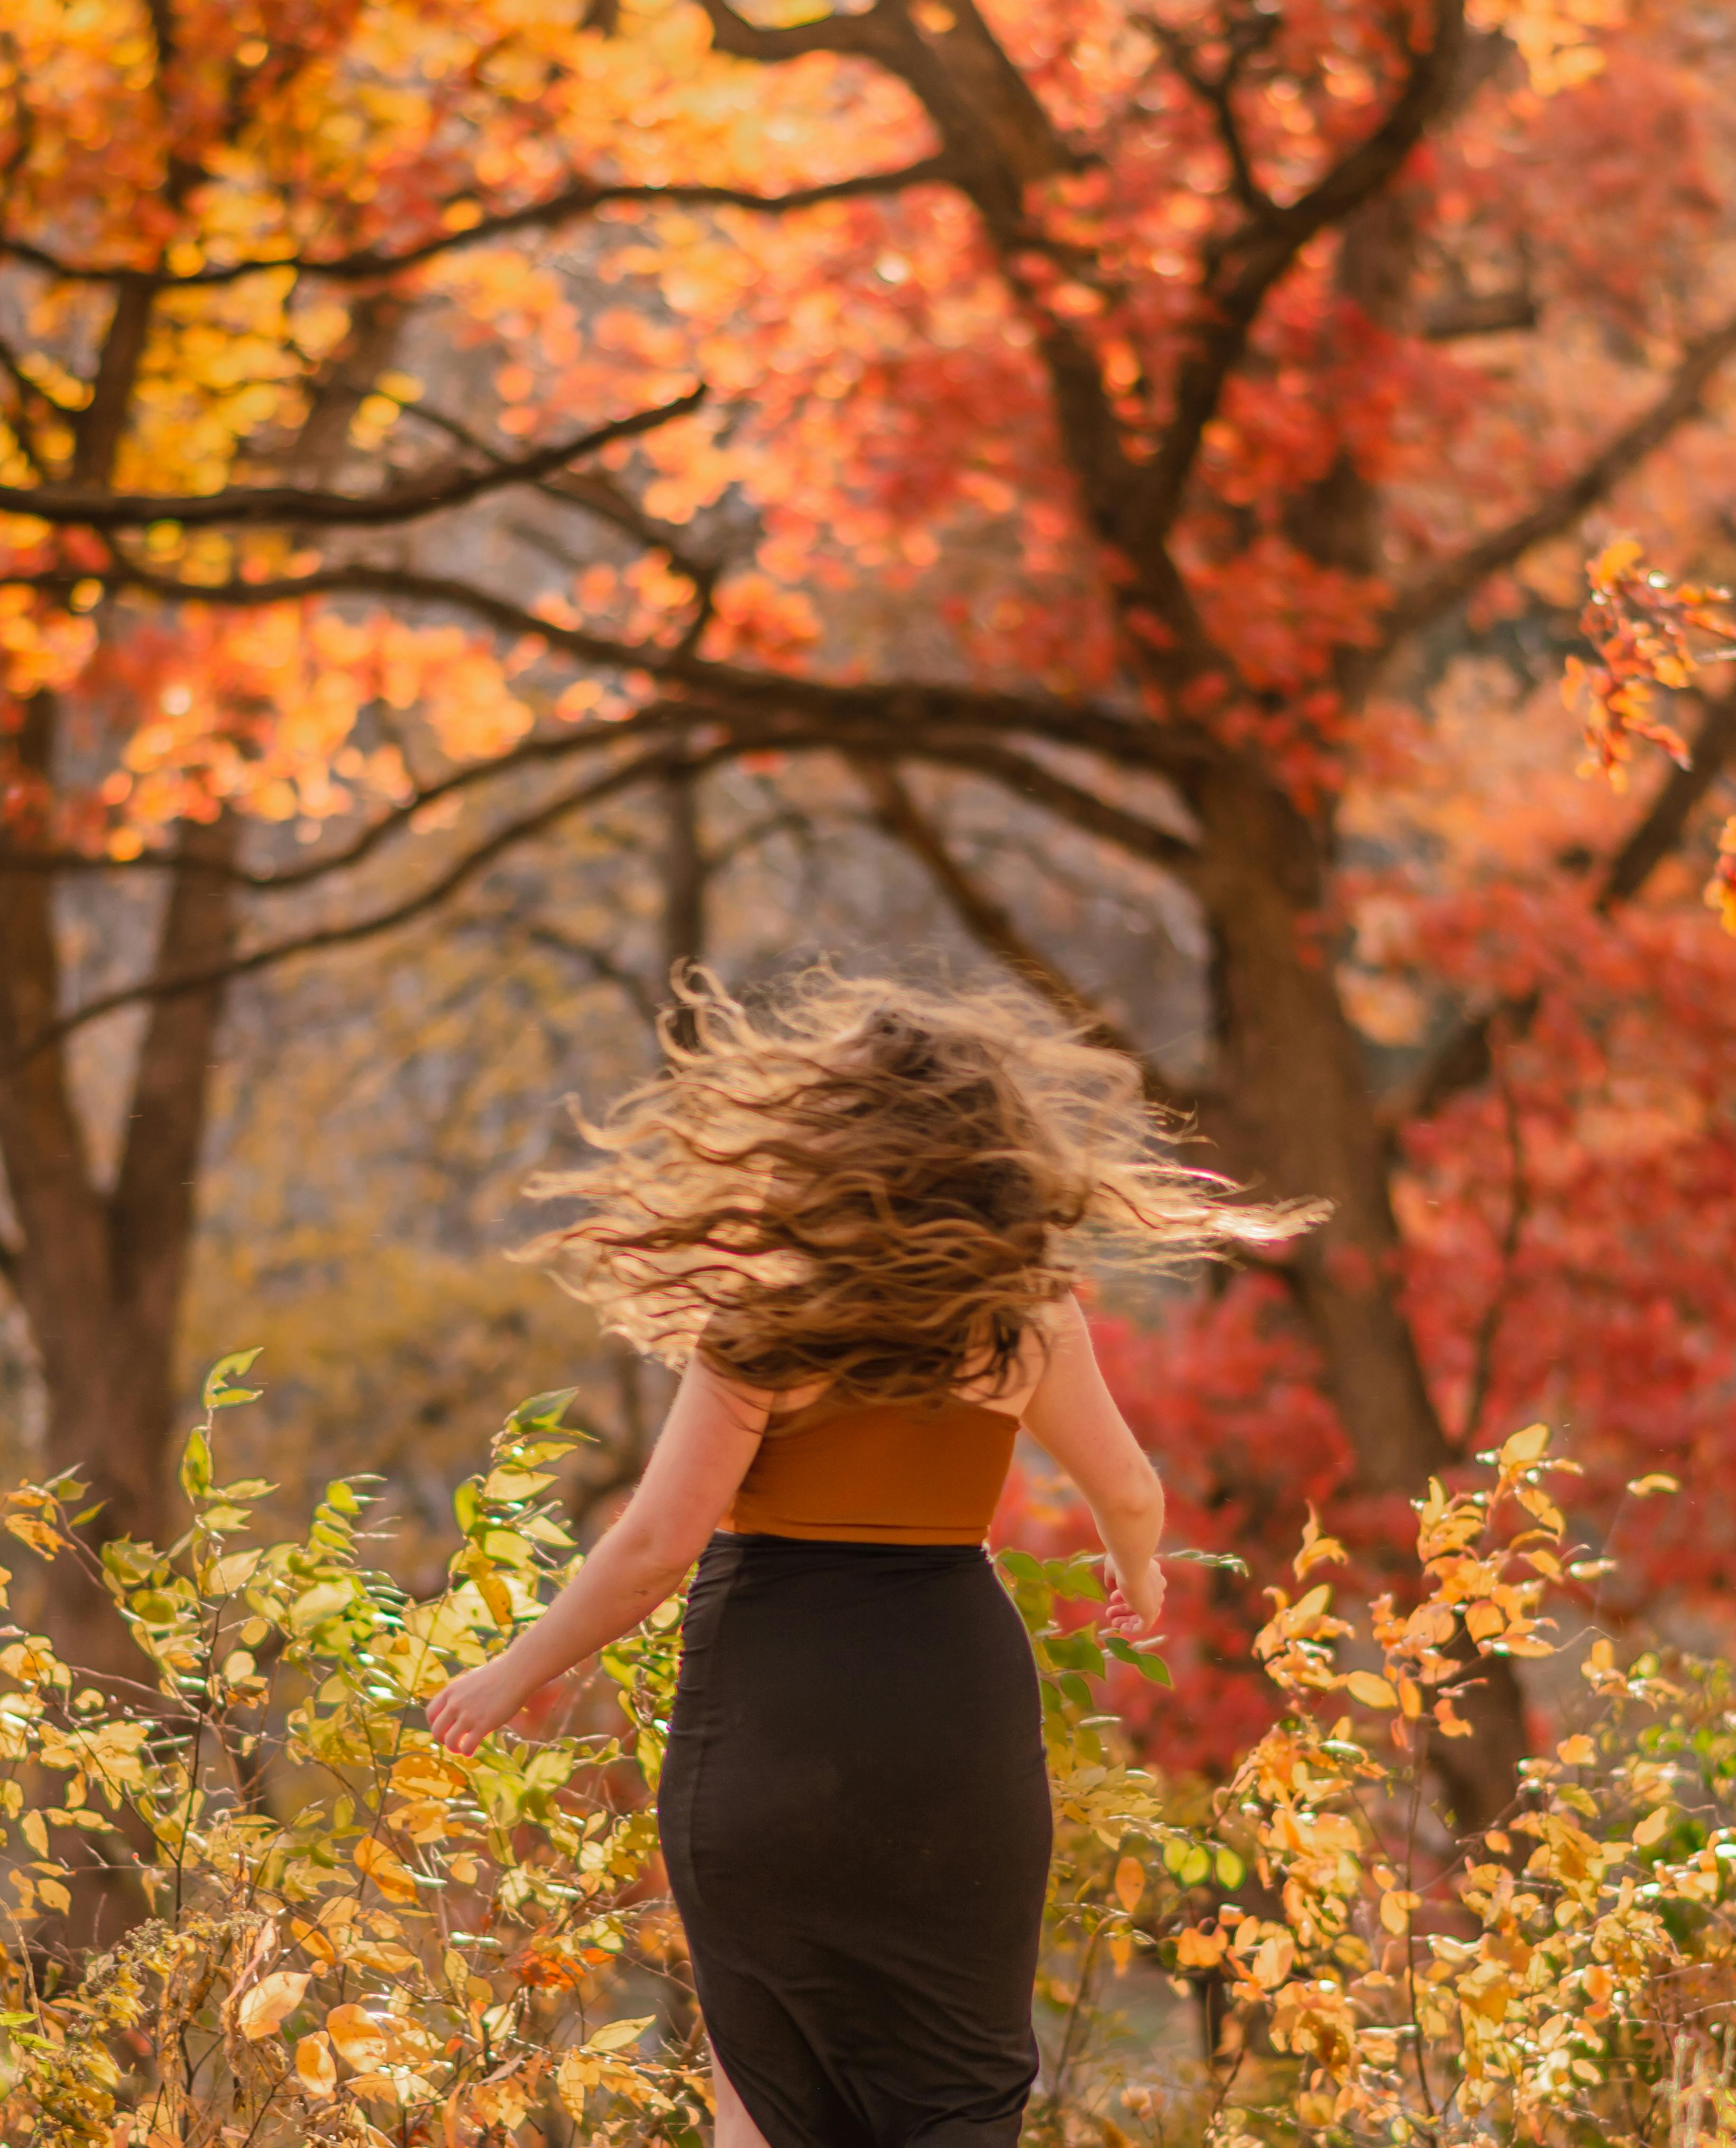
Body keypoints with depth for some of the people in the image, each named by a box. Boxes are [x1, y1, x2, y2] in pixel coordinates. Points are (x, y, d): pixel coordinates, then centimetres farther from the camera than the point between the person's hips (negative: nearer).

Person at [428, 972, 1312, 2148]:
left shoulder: (765, 1321, -14)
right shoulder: (1024, 1312, -3)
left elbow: (659, 1545, -14)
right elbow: (1129, 1494, 9)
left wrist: (513, 1676, -1)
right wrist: (1141, 1579, 32)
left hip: (773, 1709, -2)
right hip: (955, 1691, 3)